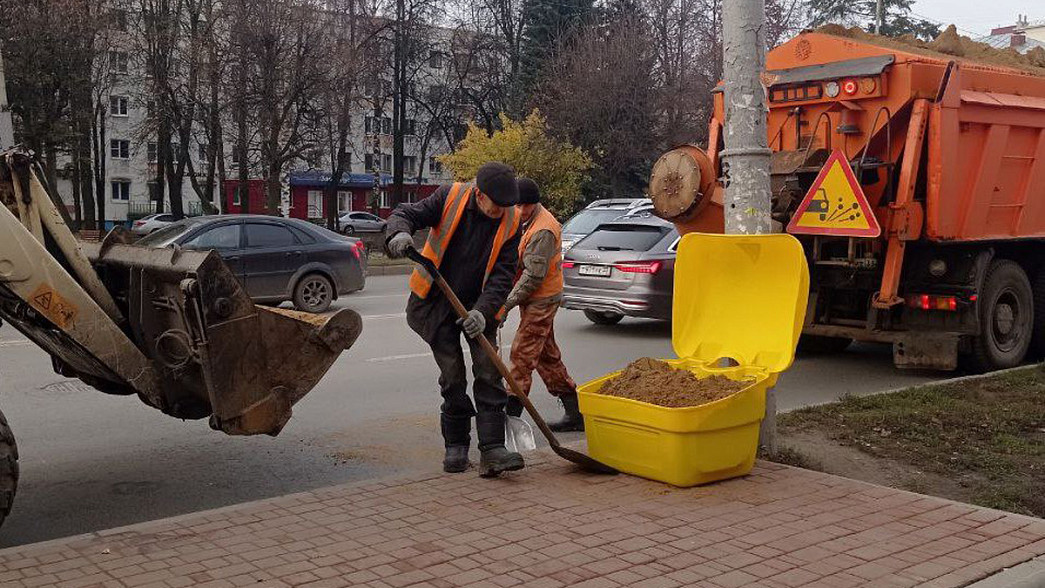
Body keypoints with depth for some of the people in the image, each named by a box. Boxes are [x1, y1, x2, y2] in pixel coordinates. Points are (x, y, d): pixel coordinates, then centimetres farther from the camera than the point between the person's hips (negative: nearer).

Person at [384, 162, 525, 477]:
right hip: (436, 303, -1)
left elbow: (503, 274, -12)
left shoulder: (511, 221, -9)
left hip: (478, 308, 2)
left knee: (489, 372, -6)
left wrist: (483, 311, -26)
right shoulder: (450, 197, -13)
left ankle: (491, 450, -5)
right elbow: (405, 213, -12)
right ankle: (456, 446, 15)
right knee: (452, 377, 1)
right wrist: (400, 232, -37)